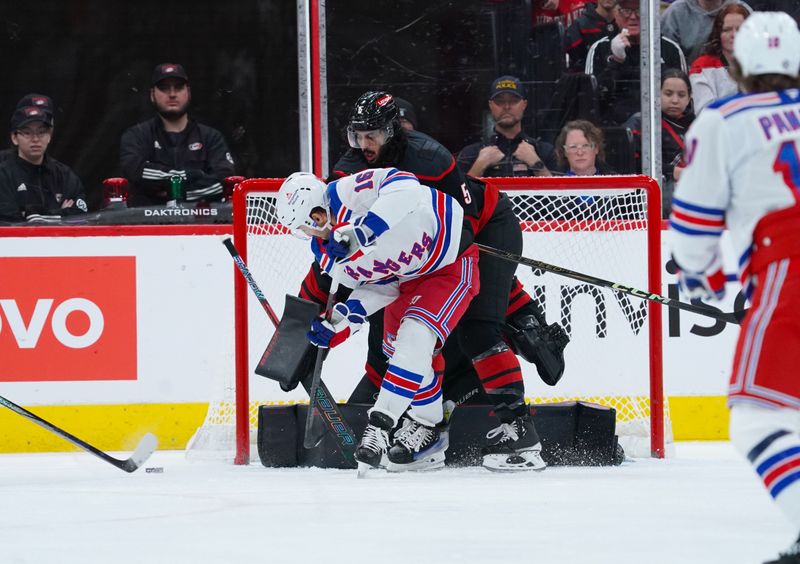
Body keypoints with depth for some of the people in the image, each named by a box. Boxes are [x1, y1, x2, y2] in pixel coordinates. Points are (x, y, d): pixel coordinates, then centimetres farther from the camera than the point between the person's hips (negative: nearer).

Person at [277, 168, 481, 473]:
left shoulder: (345, 192, -26)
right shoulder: (324, 249, -2)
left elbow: (404, 186, -43)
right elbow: (378, 287, 0)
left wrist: (360, 230, -47)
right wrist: (342, 317, -15)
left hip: (452, 263, -9)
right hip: (409, 277, 10)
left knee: (414, 337, -21)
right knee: (395, 346, 9)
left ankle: (380, 423, -22)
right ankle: (425, 429, 22)